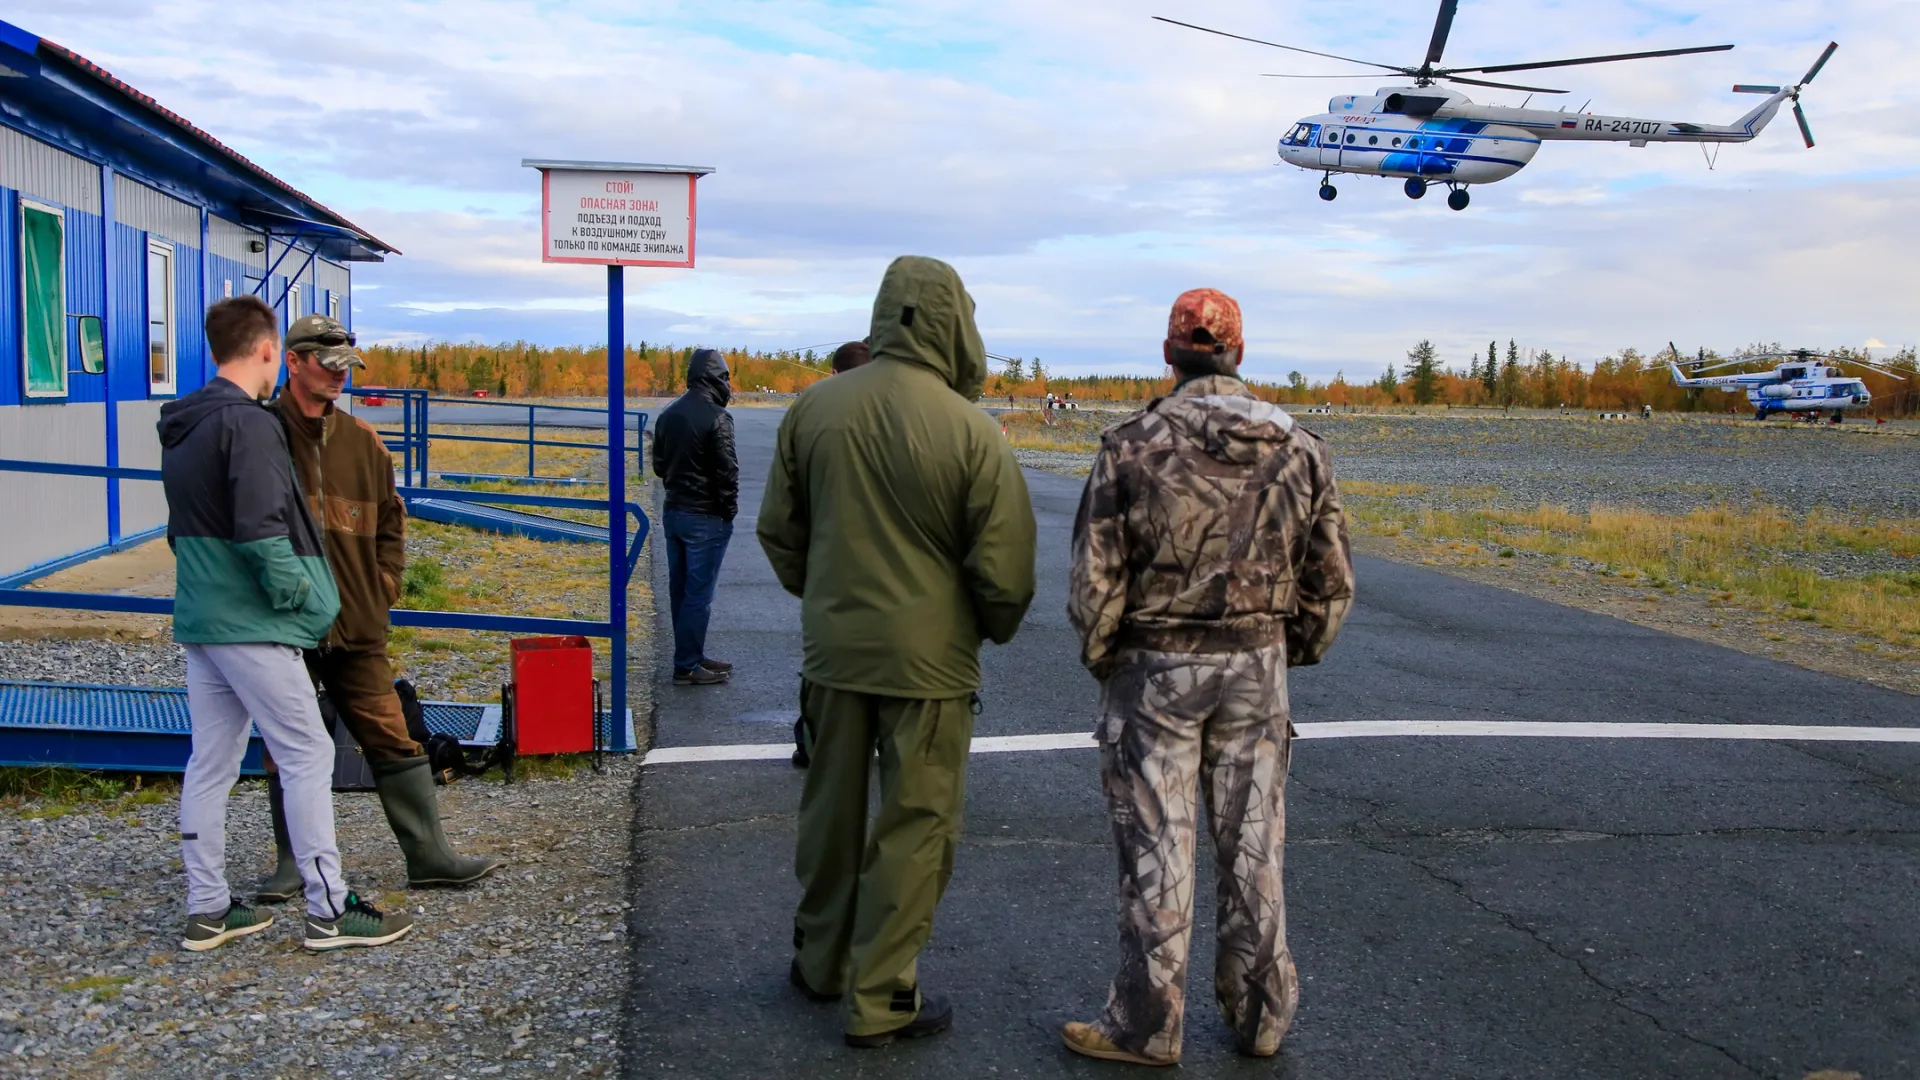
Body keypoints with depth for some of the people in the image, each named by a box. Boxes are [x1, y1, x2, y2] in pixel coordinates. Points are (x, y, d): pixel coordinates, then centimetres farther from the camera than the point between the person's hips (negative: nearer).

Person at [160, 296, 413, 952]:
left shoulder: (180, 427, 13)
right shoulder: (250, 424, -16)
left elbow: (185, 526, 17)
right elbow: (262, 529, -24)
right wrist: (294, 590, -12)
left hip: (199, 620, 9)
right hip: (252, 626, -9)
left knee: (210, 763, 12)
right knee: (308, 755, -3)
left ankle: (207, 910, 19)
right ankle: (330, 910, 1)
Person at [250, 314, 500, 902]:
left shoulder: (361, 441, 10)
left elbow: (390, 518, 20)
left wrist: (383, 583, 10)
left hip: (357, 627, 3)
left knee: (393, 741, 5)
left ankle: (428, 854, 11)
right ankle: (293, 862, 22)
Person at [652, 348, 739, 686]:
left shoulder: (668, 414, 8)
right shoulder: (716, 417, -17)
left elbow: (659, 465, 15)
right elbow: (727, 470, -17)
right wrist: (729, 508, -5)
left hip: (674, 512, 8)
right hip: (706, 518, -8)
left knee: (680, 589, 14)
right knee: (699, 593, -2)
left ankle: (692, 656, 24)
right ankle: (687, 666, 2)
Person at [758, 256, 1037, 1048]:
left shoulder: (814, 407, -3)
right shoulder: (972, 432, -16)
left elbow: (778, 529, 7)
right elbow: (1003, 568, -12)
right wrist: (996, 628, 9)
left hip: (832, 650, 5)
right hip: (927, 657, -4)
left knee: (831, 810, 20)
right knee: (913, 826, 8)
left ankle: (821, 961, 36)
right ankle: (881, 1000, 16)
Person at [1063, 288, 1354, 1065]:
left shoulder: (1133, 446, -11)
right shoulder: (1299, 450, 0)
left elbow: (1094, 577, -11)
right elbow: (1331, 581, 3)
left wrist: (1097, 655, 6)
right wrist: (1294, 652, 18)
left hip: (1155, 669, -3)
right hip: (1256, 667, 3)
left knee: (1157, 851, 4)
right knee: (1253, 847, 13)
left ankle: (1146, 1027, 15)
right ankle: (1261, 1015, 25)